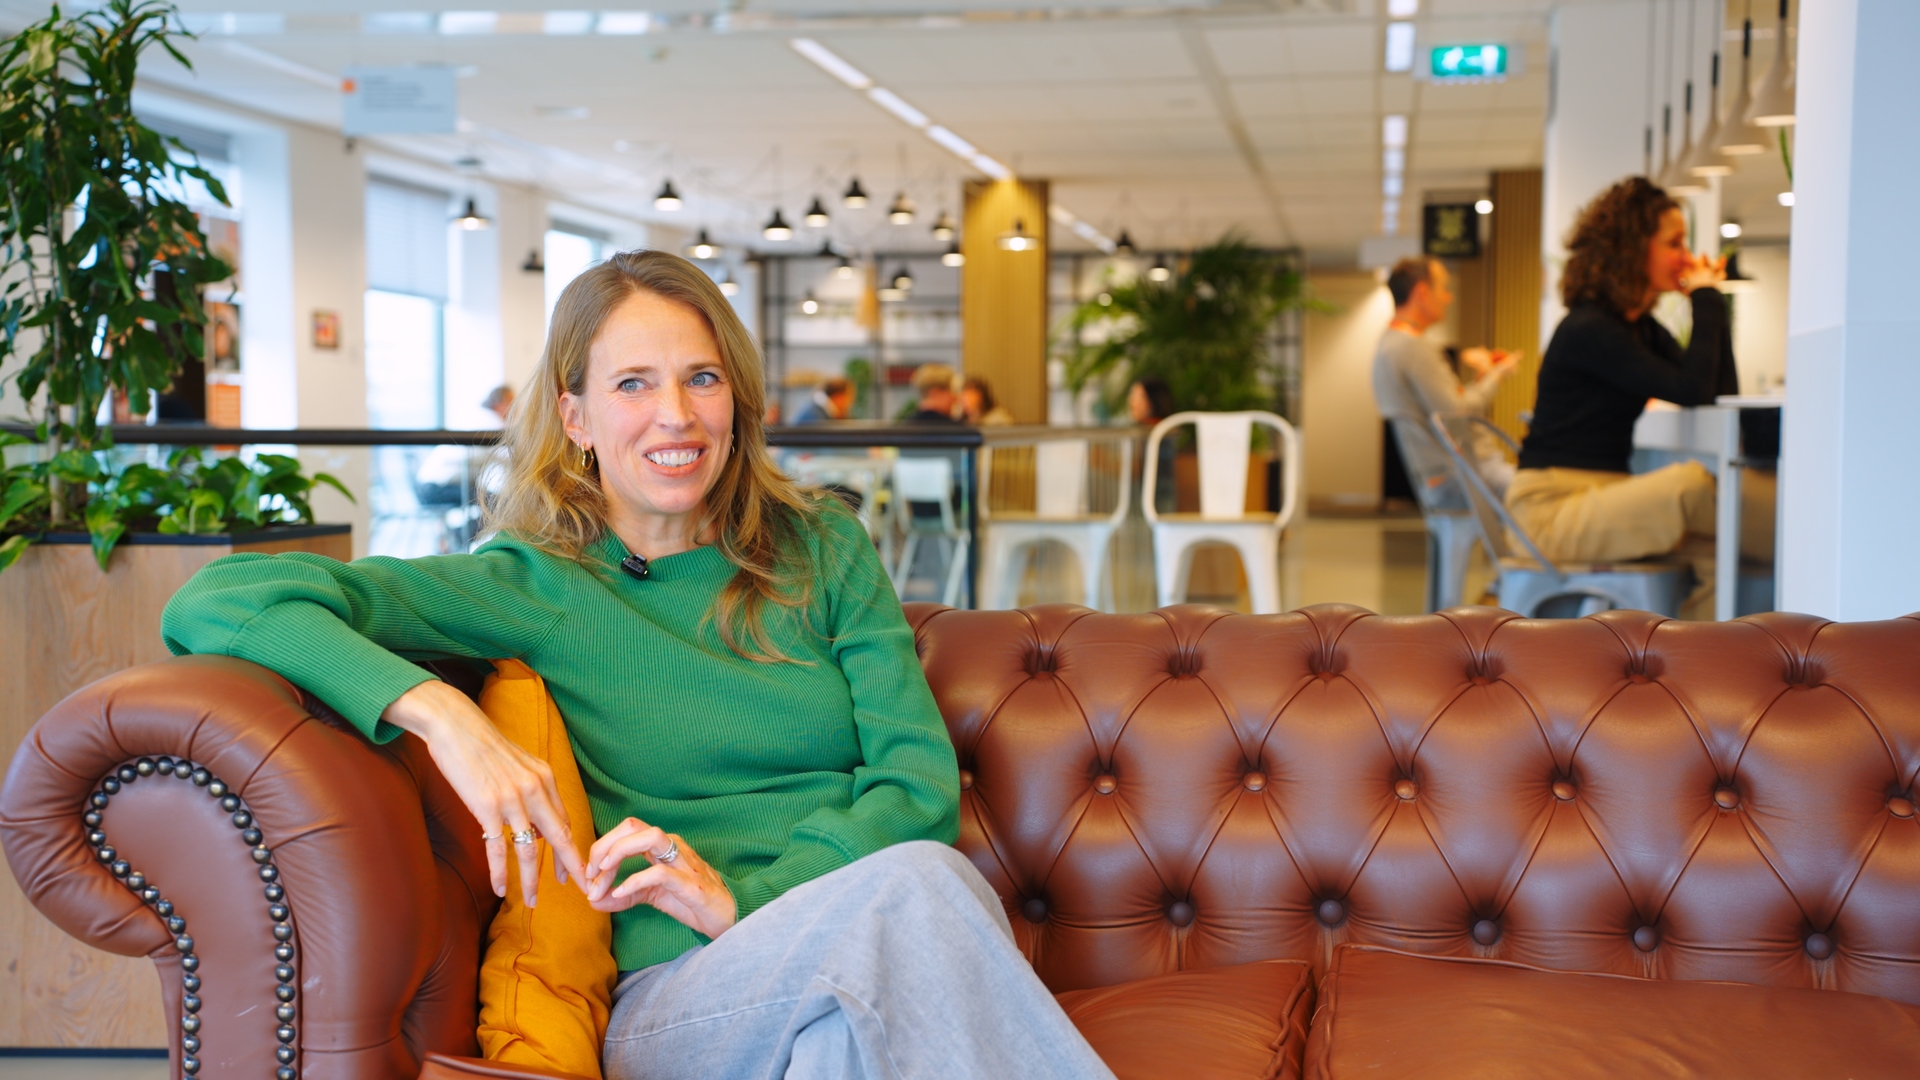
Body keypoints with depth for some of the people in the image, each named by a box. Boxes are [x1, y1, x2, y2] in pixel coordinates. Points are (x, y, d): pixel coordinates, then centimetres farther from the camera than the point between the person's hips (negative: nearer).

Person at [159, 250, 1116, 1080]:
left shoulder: (821, 547, 14)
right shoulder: (536, 587, 5)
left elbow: (922, 781, 3)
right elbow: (220, 602, -5)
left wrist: (746, 898, -13)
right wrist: (434, 707, -21)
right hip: (671, 1000, -2)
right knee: (913, 887, -33)